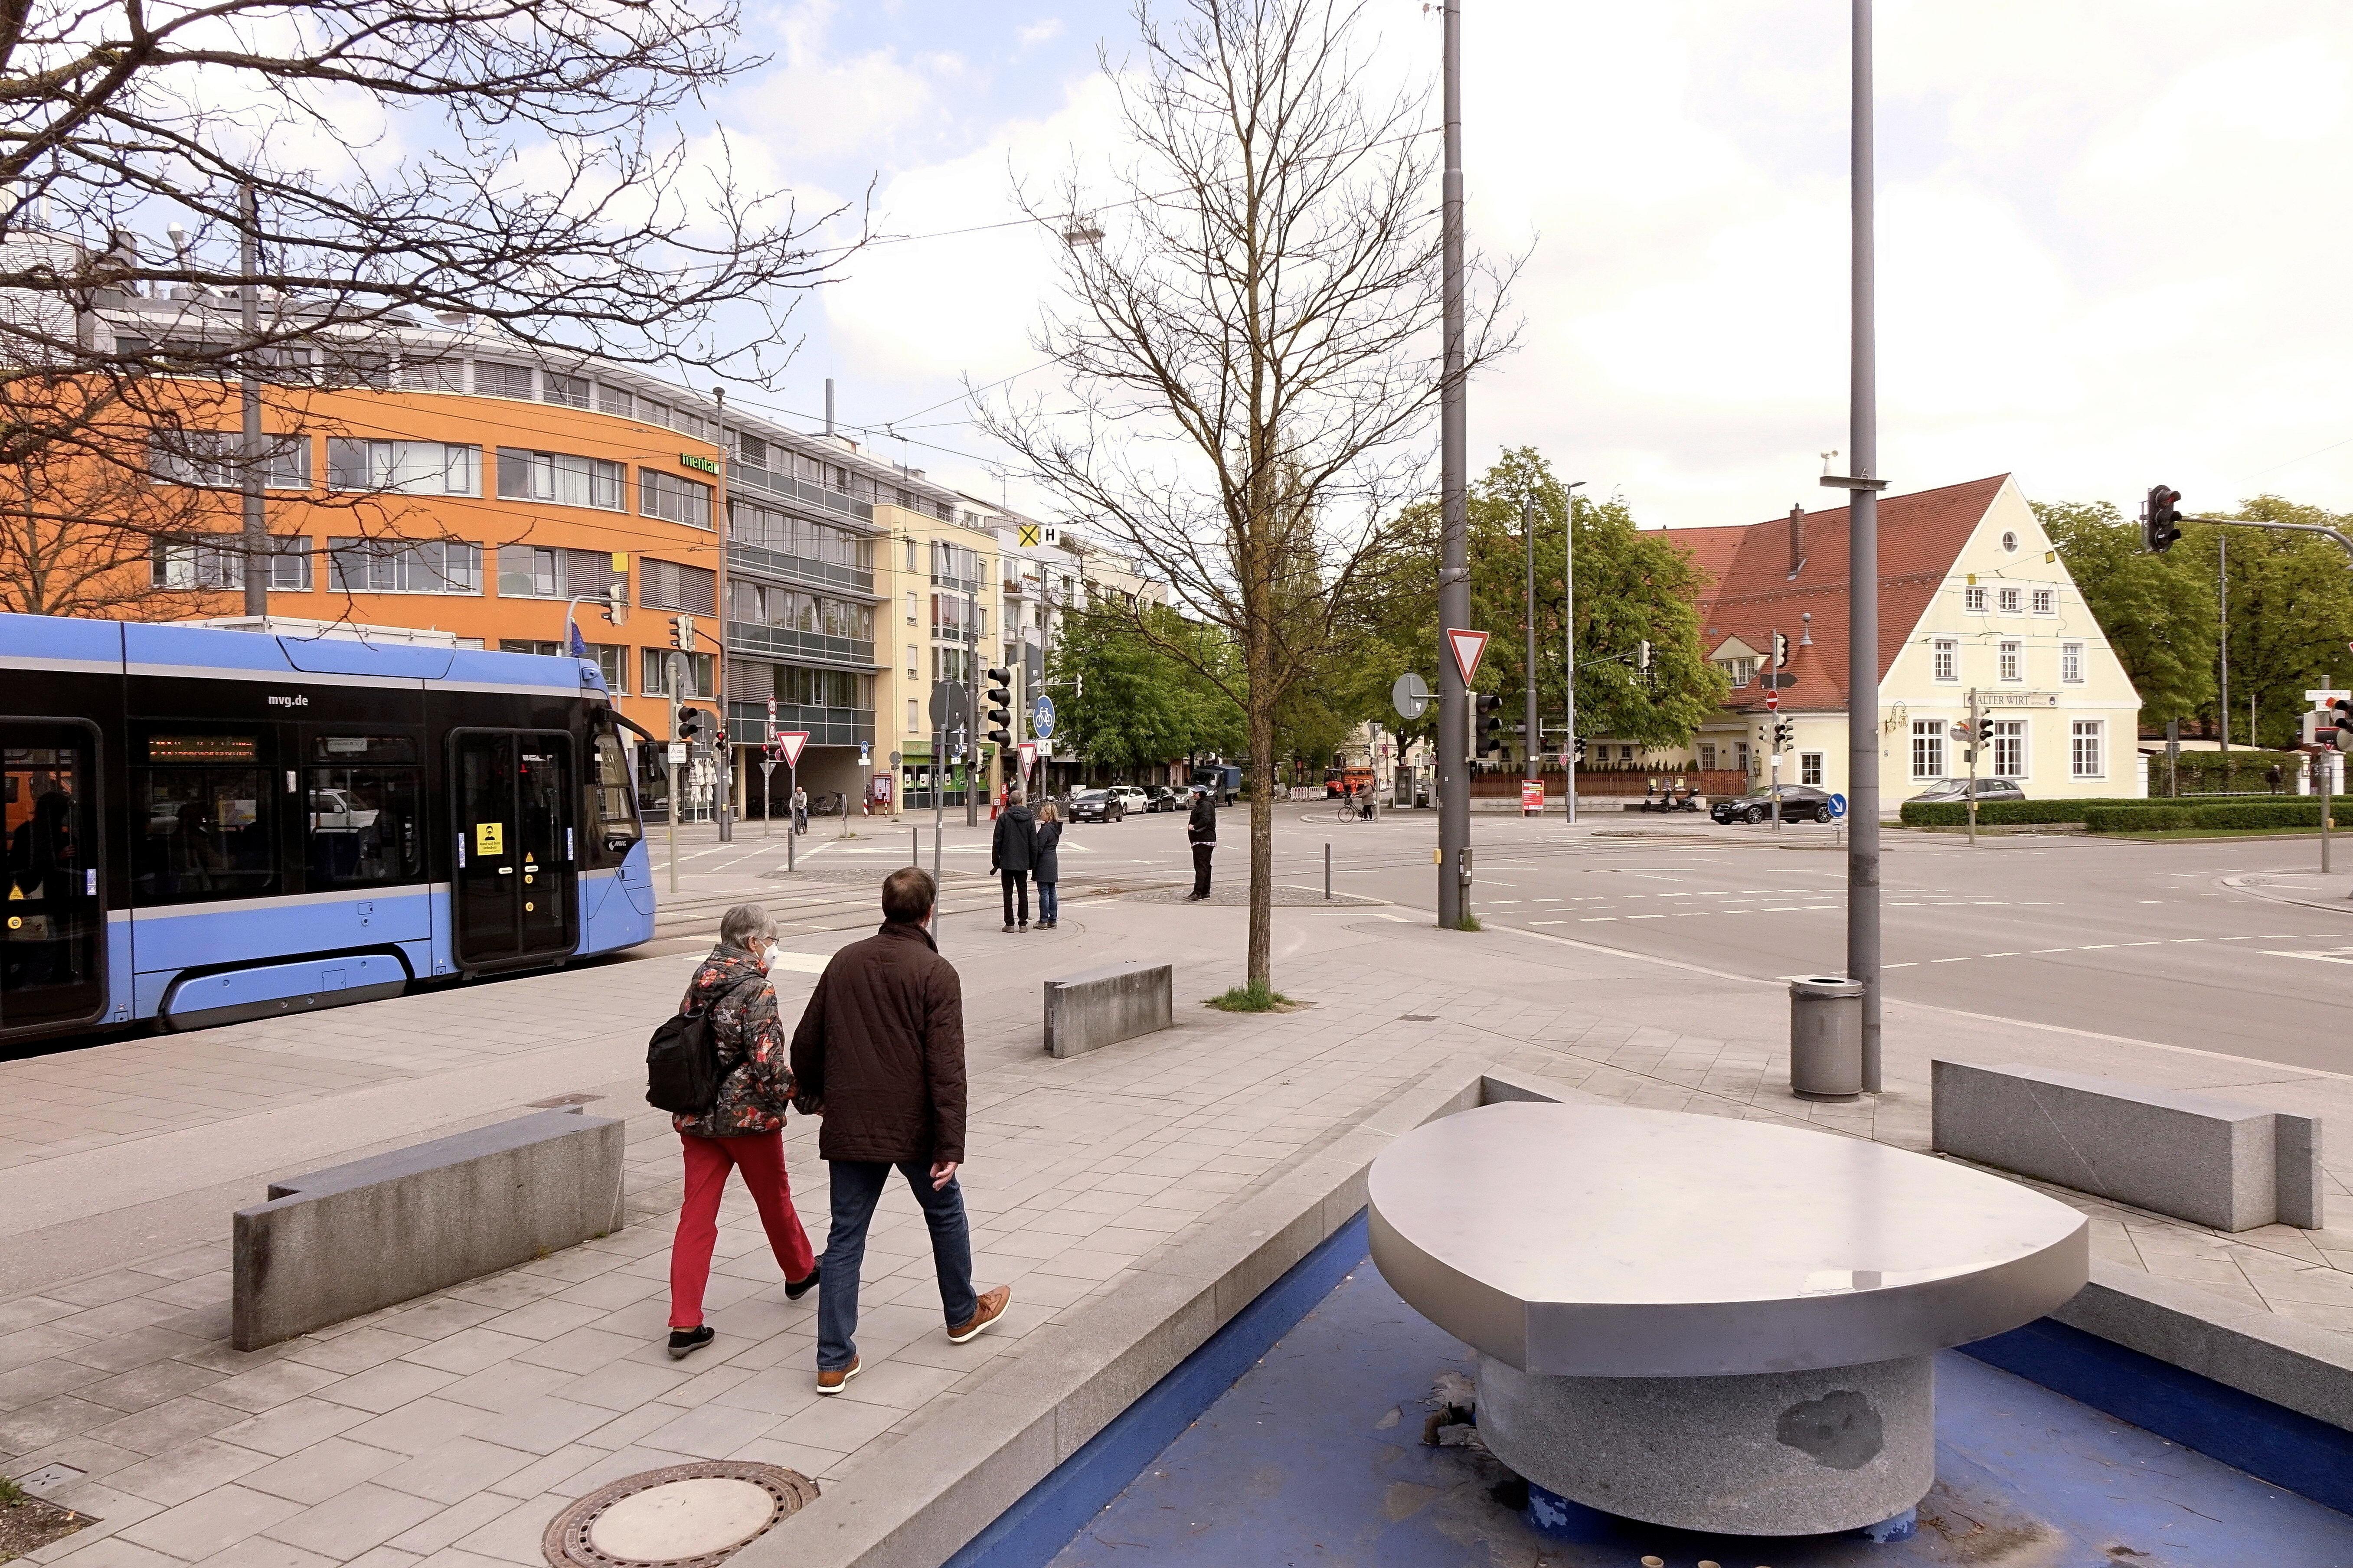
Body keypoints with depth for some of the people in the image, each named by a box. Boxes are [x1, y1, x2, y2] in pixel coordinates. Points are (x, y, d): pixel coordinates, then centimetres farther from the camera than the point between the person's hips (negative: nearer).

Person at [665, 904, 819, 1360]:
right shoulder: (756, 989, -17)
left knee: (697, 1214, 5)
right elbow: (770, 1064, -21)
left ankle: (685, 1325, 2)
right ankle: (800, 1273, 41)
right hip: (748, 1116, -6)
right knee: (775, 1199, 17)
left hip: (695, 1116, 6)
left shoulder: (700, 981, 6)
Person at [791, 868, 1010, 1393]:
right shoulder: (936, 973, -12)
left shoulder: (844, 962, 4)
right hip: (913, 1128, -4)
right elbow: (946, 1067, -17)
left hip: (849, 1129, 4)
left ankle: (835, 1359, 10)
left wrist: (812, 1094, 29)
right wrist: (951, 1145, -16)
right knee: (946, 1215, 19)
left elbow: (806, 1044, 11)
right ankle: (963, 1314, 38)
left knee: (845, 1237, 9)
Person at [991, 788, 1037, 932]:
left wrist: (996, 861, 1)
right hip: (1023, 863, 2)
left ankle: (1009, 924, 3)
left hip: (1007, 862, -2)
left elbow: (997, 841, -6)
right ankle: (1023, 924, 10)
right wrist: (1033, 862, 9)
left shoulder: (1004, 817, -7)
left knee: (1008, 893, 3)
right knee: (1023, 892, 9)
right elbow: (1034, 843, 2)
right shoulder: (1030, 818, 1)